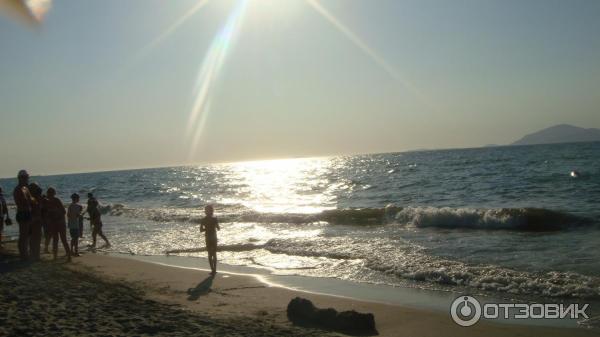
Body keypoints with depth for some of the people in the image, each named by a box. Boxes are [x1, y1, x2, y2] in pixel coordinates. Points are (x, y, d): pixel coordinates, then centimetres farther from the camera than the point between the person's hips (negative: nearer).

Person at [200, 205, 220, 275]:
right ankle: (214, 270, 7)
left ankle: (213, 270, 9)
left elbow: (201, 230, -4)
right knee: (214, 254, 9)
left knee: (210, 254, 10)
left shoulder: (203, 220, -4)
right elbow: (218, 228, -9)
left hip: (207, 238, 2)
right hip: (213, 237, -2)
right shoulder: (214, 219, -12)